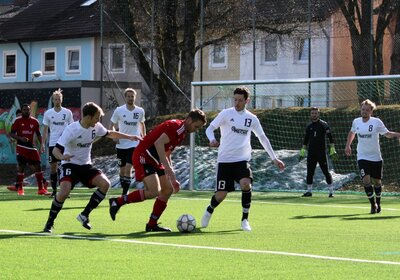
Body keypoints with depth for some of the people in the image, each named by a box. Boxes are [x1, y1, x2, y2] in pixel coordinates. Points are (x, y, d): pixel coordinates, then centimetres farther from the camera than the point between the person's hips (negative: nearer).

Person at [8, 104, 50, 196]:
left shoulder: (34, 121, 7)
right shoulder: (18, 121, -2)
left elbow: (38, 134, 16)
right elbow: (12, 134, -1)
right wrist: (20, 138, -19)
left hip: (32, 146, 3)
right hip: (21, 146, -3)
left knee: (37, 166, -1)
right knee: (21, 166, -3)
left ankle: (41, 188, 2)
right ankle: (20, 189, 7)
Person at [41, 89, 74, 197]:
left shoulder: (68, 112, 2)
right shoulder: (48, 113, 4)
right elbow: (45, 130, 7)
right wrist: (43, 144, 0)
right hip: (53, 143, 1)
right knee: (53, 167, 2)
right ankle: (54, 190, 10)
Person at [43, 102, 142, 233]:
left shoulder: (96, 127, -2)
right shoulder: (71, 129, -22)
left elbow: (110, 134, 20)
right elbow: (56, 150, -26)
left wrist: (129, 137, 20)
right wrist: (62, 157, -49)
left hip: (85, 165, 6)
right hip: (70, 164, -6)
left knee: (105, 184, -15)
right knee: (64, 192, -30)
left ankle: (84, 215, -1)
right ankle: (50, 222, -9)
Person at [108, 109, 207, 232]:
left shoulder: (182, 132, 17)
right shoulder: (175, 126, -15)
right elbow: (158, 143, -27)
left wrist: (173, 179, 21)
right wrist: (167, 167, -29)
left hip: (154, 160, 11)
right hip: (143, 157, -11)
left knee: (168, 189, 6)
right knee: (154, 191, -21)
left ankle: (152, 224, 12)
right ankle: (118, 201, -9)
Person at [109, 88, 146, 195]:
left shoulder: (140, 111, 0)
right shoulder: (119, 111, -4)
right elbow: (112, 125, 7)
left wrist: (144, 137, 10)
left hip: (134, 144, -1)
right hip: (121, 145, 1)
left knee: (128, 168, -15)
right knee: (122, 169, 9)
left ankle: (125, 193, -11)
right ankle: (124, 191, 24)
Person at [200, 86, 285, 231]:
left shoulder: (252, 118, 7)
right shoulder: (226, 114, -1)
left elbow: (263, 138, 15)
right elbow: (209, 128, 0)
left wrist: (274, 158, 12)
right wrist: (212, 139, -23)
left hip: (242, 160, 2)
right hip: (224, 160, -2)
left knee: (246, 184, -25)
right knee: (221, 195, -6)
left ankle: (245, 219, -8)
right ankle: (209, 211, 29)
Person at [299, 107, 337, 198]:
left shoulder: (324, 125, -2)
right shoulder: (309, 127, 12)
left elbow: (330, 137, -6)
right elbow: (305, 141, 20)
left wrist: (332, 151, -12)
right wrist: (302, 153, 15)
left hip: (321, 152, -4)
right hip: (311, 153, 4)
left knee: (326, 171, -3)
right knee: (310, 172, 3)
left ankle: (331, 191, 2)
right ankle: (309, 191, 9)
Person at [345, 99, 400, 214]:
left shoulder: (376, 122, -8)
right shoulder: (356, 122, 1)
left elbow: (387, 133, -5)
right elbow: (352, 132, 22)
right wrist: (348, 146, 19)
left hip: (376, 157, -1)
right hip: (362, 157, 1)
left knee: (377, 181, 8)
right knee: (366, 180, -16)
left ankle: (378, 203, 31)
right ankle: (373, 204, -2)